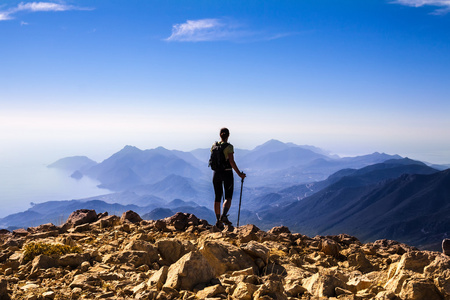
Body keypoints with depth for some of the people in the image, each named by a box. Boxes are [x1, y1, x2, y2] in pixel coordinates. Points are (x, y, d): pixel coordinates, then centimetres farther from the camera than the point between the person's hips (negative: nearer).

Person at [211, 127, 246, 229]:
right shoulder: (229, 146, -12)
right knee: (228, 197, 1)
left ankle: (218, 221, 13)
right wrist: (239, 173, -11)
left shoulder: (214, 146, 3)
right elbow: (232, 161, -18)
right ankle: (223, 216, -23)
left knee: (217, 198, 11)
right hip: (227, 173, -4)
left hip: (216, 173, 4)